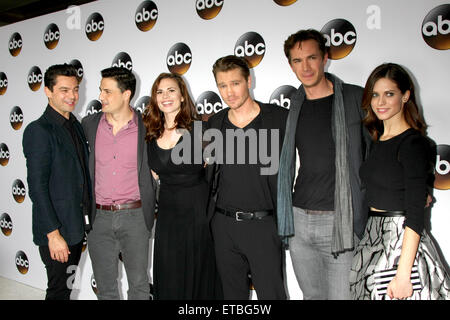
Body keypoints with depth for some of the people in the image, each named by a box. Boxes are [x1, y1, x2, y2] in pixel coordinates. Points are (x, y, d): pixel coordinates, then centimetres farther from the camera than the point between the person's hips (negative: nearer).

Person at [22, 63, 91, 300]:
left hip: (77, 226, 8)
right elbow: (37, 187, -19)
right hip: (56, 230, -8)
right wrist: (53, 233, -21)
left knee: (67, 286, 20)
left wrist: (86, 218, 14)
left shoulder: (76, 126, 10)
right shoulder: (38, 131, -15)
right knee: (58, 290, 4)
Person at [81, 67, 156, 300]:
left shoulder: (146, 126, -6)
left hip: (134, 216, -2)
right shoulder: (89, 124, 2)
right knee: (105, 286, 14)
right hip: (99, 217, 2)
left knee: (139, 283, 10)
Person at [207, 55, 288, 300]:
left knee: (271, 293, 4)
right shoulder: (214, 123, 7)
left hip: (262, 224, -4)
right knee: (232, 293, 17)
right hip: (223, 224, 4)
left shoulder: (280, 119, -6)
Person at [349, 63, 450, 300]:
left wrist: (403, 274, -21)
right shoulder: (377, 140, 10)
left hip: (402, 243, -7)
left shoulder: (413, 143, -13)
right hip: (374, 238, 7)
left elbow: (415, 215, -18)